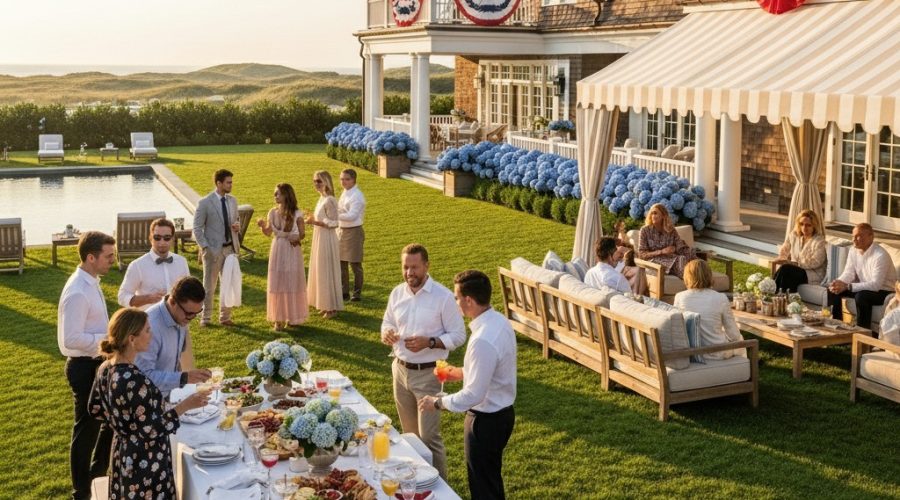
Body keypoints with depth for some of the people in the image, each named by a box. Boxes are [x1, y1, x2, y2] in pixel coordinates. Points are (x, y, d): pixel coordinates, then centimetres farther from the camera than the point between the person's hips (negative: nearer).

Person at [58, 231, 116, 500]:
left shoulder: (91, 283, 5)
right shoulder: (78, 293, -25)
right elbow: (71, 339, -28)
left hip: (98, 362, 10)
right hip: (85, 366, -10)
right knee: (87, 428, 6)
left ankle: (98, 475, 42)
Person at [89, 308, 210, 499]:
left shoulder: (106, 368, -4)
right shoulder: (135, 380, -31)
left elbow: (95, 409, 10)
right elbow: (151, 430, -25)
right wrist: (184, 406, -18)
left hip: (122, 455, 8)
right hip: (145, 463, -8)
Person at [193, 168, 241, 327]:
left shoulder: (232, 201, 6)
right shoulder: (205, 203, -10)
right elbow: (197, 228, -8)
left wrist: (237, 226, -5)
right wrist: (205, 248, -16)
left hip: (230, 248, 5)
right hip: (213, 250, -5)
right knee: (209, 286, 6)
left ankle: (225, 317, 23)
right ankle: (205, 318, 18)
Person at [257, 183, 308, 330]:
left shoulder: (296, 214, -10)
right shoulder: (273, 213, 1)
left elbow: (302, 234, -3)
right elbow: (268, 233, 9)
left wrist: (297, 238, -25)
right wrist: (262, 226, -11)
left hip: (292, 251, -3)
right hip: (277, 251, 3)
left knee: (292, 283, 5)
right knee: (277, 283, 5)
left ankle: (292, 316, 20)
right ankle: (278, 318, 12)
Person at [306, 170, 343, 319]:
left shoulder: (329, 201, -19)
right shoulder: (322, 198, 9)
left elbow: (333, 223, -22)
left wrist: (314, 222, -19)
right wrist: (313, 218, 6)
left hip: (327, 239, -10)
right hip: (319, 237, 10)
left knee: (327, 272, -1)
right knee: (320, 271, 15)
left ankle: (332, 307, 9)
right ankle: (325, 305, 24)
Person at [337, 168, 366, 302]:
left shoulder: (357, 196, -14)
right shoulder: (344, 194, 11)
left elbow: (352, 216, -24)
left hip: (353, 232, -8)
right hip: (341, 230, 8)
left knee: (355, 264, 1)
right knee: (341, 263, 12)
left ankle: (357, 292, 11)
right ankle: (344, 291, 22)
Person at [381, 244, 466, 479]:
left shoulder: (443, 297, -14)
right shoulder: (397, 293, 1)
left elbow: (458, 336, -9)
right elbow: (388, 322, 16)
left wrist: (429, 342, -24)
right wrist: (386, 333, -8)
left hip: (428, 374, -5)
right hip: (401, 370, 5)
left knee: (429, 436, -5)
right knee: (410, 433, 17)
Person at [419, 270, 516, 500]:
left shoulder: (483, 341, -32)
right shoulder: (500, 321, -2)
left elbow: (473, 395, -28)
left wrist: (437, 403, -16)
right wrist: (463, 372, 14)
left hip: (486, 419, -9)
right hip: (501, 412, 9)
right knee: (491, 478, 26)